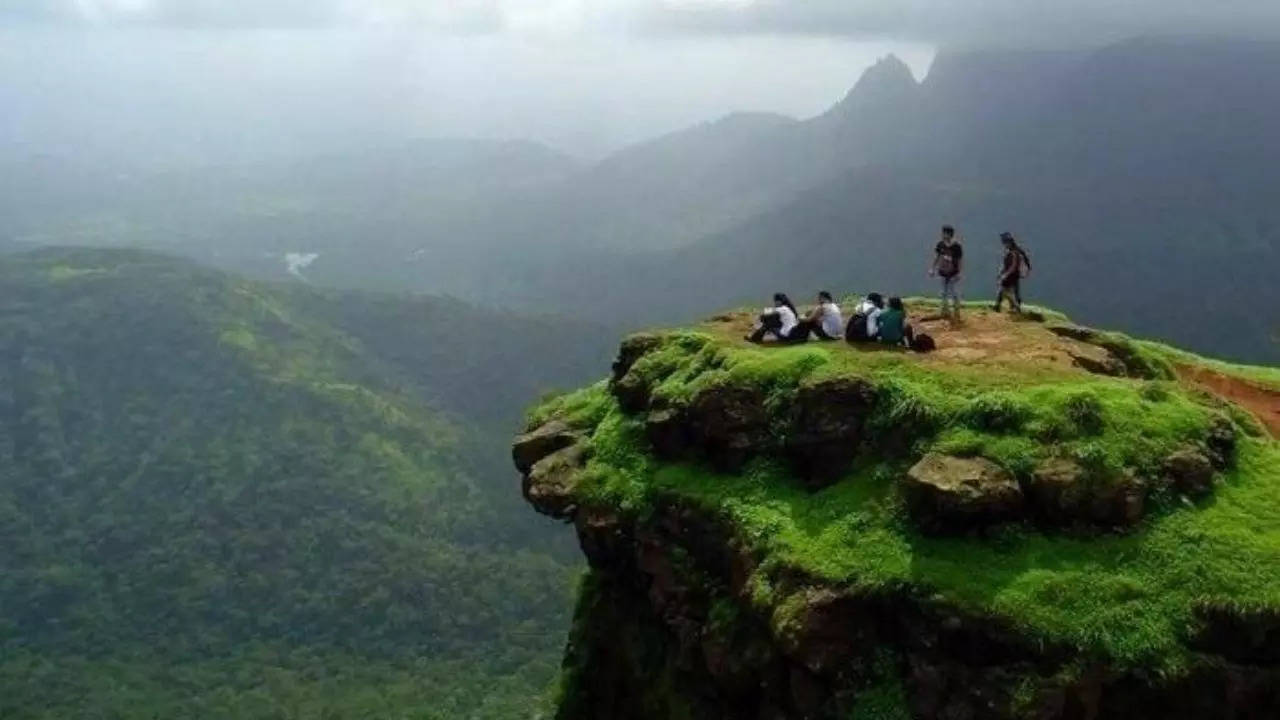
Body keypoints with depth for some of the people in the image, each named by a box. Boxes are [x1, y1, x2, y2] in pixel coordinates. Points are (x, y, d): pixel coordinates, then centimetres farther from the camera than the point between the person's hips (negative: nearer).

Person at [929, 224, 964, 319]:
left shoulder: (957, 246, -20)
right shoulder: (940, 244, -8)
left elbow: (960, 260, -13)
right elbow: (937, 257, 5)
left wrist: (959, 272, -14)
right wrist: (933, 268, 5)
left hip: (953, 274, -5)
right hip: (943, 272, 5)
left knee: (955, 293, 2)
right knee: (944, 293, 18)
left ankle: (956, 312, 17)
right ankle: (945, 310, 34)